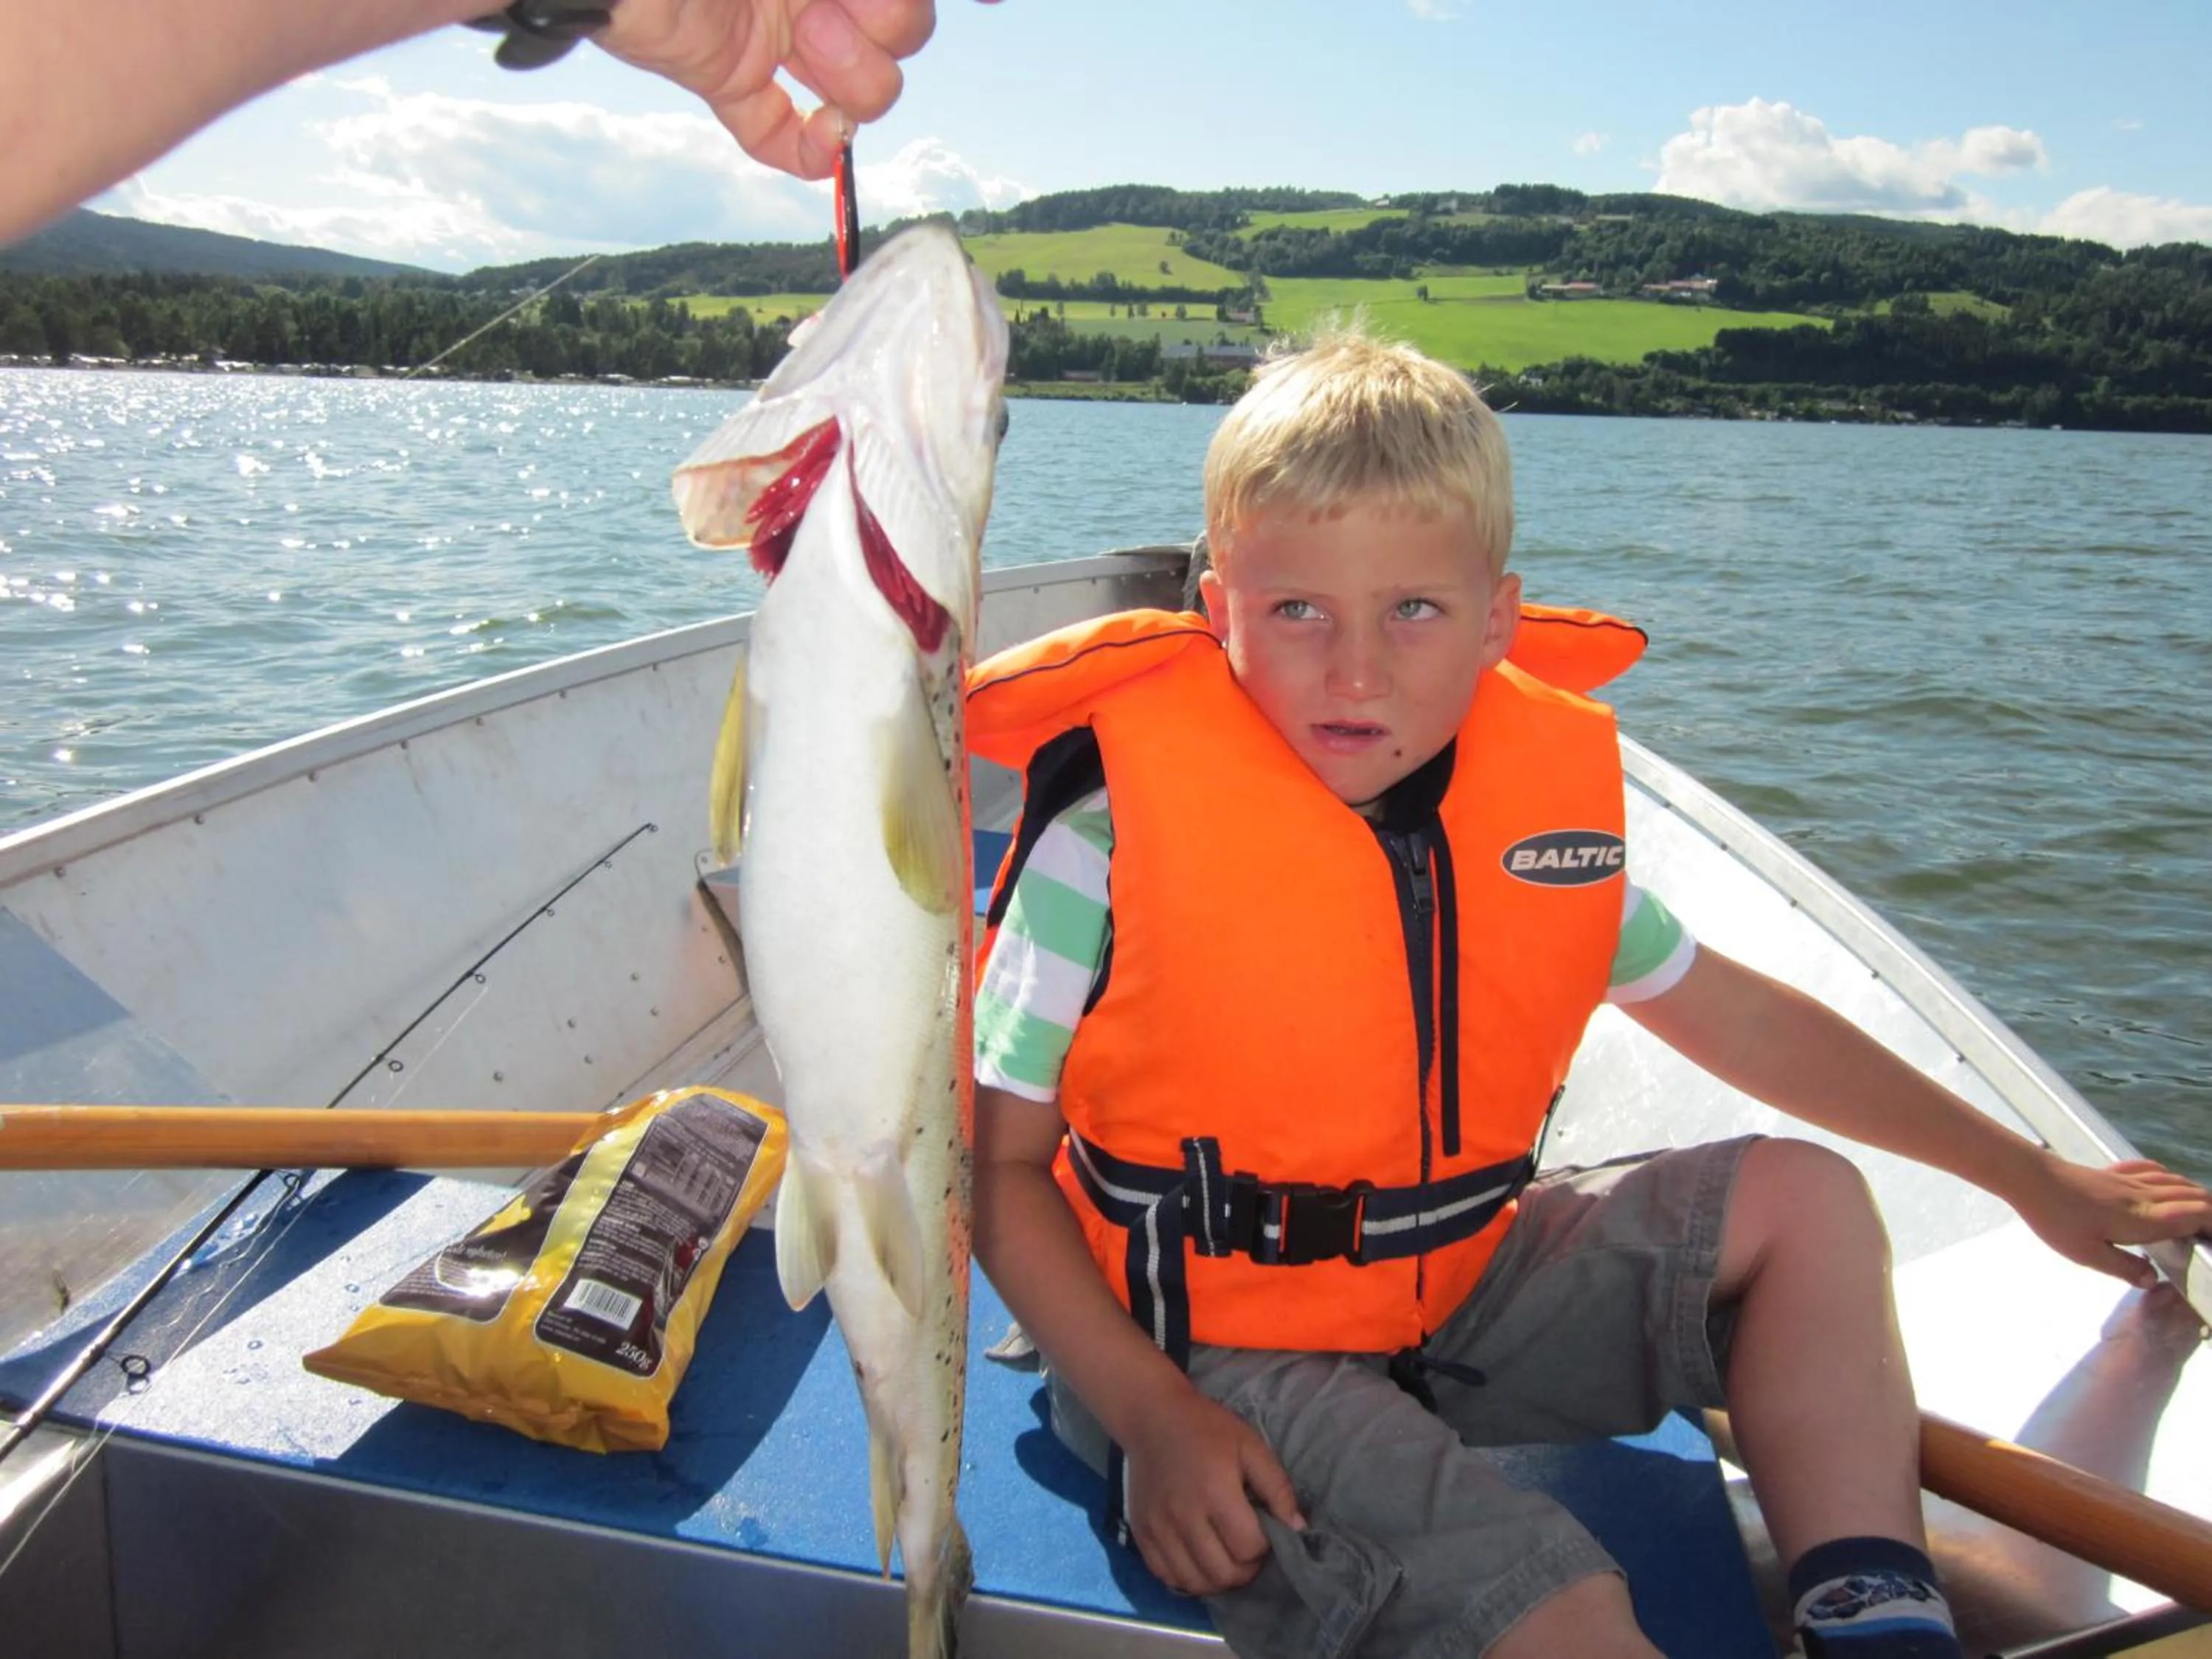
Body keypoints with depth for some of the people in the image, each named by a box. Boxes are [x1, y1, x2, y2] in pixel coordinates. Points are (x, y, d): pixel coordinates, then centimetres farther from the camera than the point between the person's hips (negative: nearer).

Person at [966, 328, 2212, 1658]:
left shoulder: (1542, 805, -4)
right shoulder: (1121, 834, -19)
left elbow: (1735, 1015, 11)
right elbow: (995, 1160, -12)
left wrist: (2029, 1176, 19)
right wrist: (1147, 1418, -22)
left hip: (1455, 1289, 6)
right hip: (1220, 1358, -6)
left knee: (1801, 1198, 2)